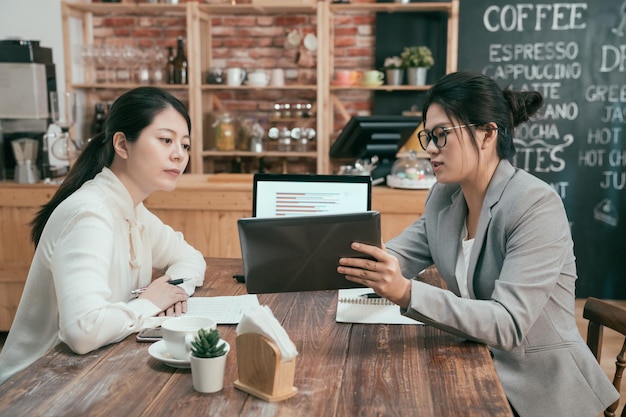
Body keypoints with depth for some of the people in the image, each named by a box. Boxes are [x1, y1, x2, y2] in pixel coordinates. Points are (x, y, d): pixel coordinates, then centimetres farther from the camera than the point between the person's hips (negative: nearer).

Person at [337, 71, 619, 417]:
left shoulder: (536, 206, -22)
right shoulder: (444, 197, 1)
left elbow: (508, 324, -29)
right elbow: (392, 260, 0)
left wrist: (406, 294, -40)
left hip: (538, 385, -6)